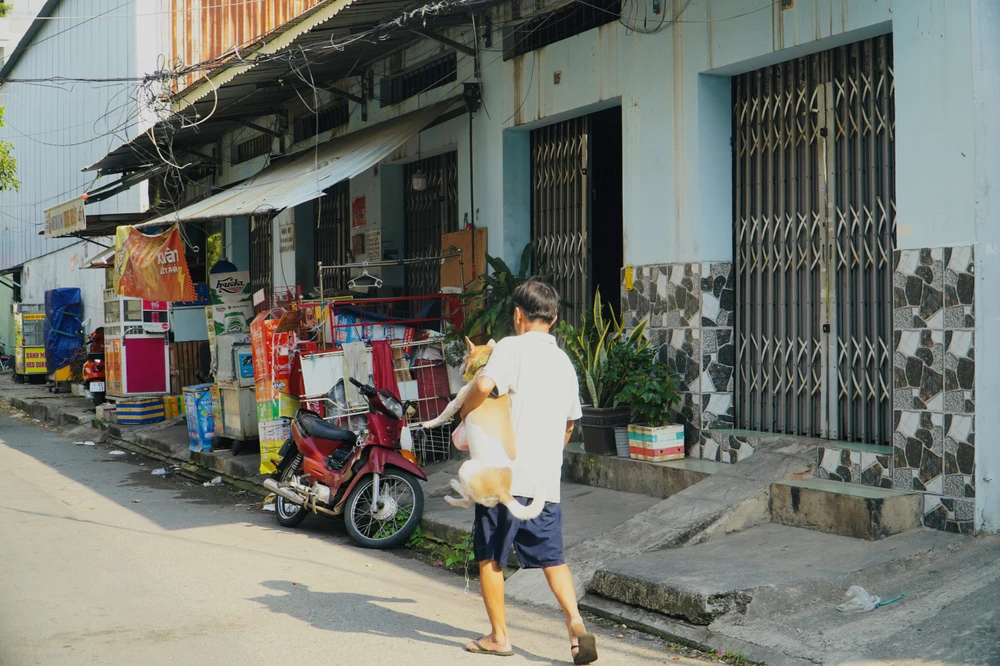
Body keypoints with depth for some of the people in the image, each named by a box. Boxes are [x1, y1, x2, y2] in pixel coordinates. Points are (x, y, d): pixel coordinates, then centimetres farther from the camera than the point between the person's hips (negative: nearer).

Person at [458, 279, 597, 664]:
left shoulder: (513, 347, -7)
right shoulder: (564, 361, 14)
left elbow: (485, 385, -25)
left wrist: (464, 417, -7)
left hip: (506, 473, -6)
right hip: (547, 479, 6)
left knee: (489, 556, 8)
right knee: (551, 556, 12)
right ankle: (575, 622, -6)